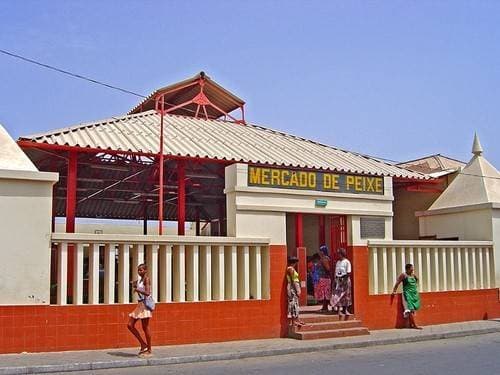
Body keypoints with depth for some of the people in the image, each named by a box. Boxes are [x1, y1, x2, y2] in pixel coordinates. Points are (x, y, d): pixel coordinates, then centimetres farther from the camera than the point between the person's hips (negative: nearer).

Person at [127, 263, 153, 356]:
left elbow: (147, 293, -21)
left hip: (145, 304, -9)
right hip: (139, 304, 9)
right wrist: (134, 285, 9)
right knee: (130, 325, 5)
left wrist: (137, 289, -16)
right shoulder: (139, 280, 15)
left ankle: (149, 350, 6)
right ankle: (143, 344, 13)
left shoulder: (146, 279, -10)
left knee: (145, 327, -3)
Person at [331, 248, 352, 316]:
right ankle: (339, 310, 2)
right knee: (337, 294, -1)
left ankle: (345, 310, 7)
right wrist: (335, 280, 6)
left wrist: (344, 279, -16)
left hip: (345, 279, -5)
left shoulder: (347, 262, -5)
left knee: (345, 294, 0)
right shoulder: (338, 262, 13)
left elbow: (348, 273, -8)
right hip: (338, 279, 5)